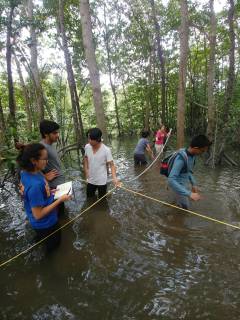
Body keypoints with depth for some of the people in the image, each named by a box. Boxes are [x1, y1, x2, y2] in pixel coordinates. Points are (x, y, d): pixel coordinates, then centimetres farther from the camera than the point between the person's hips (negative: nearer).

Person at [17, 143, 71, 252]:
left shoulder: (26, 172, -13)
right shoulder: (35, 185, -40)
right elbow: (38, 215, -31)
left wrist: (49, 192, 1)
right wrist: (60, 200, -26)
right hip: (45, 224, -8)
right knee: (53, 246, 24)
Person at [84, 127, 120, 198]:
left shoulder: (106, 150, -22)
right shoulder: (87, 147, -8)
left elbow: (111, 165, -19)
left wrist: (114, 178, -33)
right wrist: (86, 170, 1)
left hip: (101, 181, -4)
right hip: (90, 180, 4)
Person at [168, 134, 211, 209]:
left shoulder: (192, 155, -6)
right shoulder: (181, 158, -34)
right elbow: (171, 180, -41)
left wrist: (193, 184, 7)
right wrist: (189, 194, -44)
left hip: (184, 185, 8)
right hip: (178, 186, -8)